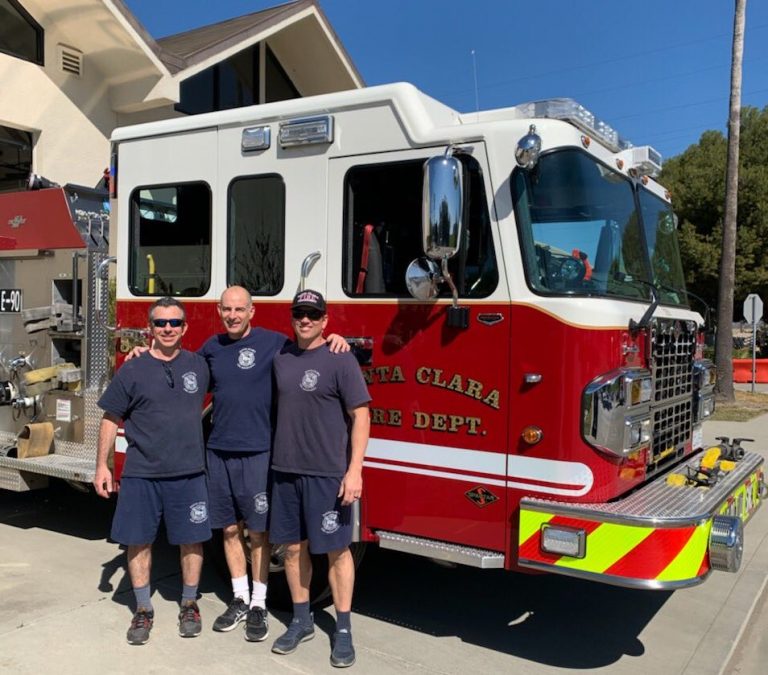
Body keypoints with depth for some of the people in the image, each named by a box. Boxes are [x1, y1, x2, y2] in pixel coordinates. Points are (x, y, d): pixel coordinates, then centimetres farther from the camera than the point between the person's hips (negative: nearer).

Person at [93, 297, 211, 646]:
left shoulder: (199, 365, 3)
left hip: (189, 473, 1)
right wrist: (102, 466, 0)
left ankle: (189, 604, 26)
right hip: (141, 474, -1)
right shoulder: (132, 371, -2)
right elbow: (111, 419, 2)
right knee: (138, 541, 7)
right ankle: (143, 609, 25)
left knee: (191, 539, 7)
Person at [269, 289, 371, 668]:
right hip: (285, 470, 5)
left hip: (327, 473, -5)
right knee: (293, 547, 13)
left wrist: (354, 470, -17)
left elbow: (360, 415, -10)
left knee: (336, 550, 4)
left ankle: (343, 630, 17)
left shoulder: (340, 360, -8)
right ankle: (301, 621, 29)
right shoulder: (280, 357, 8)